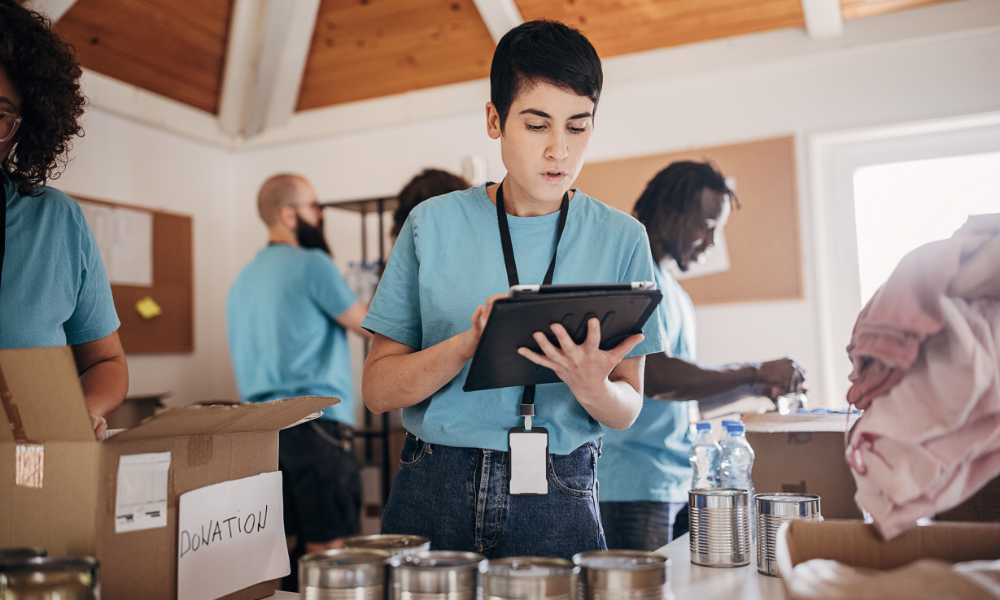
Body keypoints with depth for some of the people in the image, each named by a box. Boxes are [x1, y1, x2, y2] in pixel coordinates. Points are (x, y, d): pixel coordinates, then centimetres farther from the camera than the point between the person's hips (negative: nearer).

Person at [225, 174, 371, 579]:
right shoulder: (311, 263, -8)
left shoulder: (243, 279, 18)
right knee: (329, 551, -5)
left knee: (281, 549, 12)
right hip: (315, 422, -8)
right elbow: (370, 326, -4)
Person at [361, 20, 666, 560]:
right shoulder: (433, 224, 0)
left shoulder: (620, 240, 1)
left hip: (557, 504, 0)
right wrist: (469, 344, -19)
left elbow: (627, 410, 5)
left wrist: (592, 388, -19)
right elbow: (378, 389, -1)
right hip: (432, 494, 0)